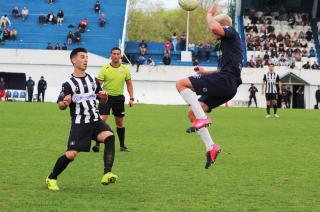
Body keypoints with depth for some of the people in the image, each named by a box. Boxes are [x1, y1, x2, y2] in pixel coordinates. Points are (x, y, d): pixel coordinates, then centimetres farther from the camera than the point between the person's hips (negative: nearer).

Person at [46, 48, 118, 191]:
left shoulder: (93, 80, 12)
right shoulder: (69, 83, -4)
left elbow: (102, 99, 22)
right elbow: (60, 105, -2)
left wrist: (104, 97, -2)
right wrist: (65, 103, -26)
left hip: (96, 121, 4)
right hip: (79, 124, -4)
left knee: (109, 137, -26)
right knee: (71, 154, -10)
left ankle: (107, 174, -32)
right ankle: (51, 178, 15)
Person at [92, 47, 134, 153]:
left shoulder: (125, 69, 5)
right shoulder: (105, 69, -5)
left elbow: (129, 84, 13)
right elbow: (98, 84, -4)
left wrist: (131, 98, 6)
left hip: (119, 97, 3)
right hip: (106, 96, -3)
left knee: (120, 122, 10)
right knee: (102, 120, -13)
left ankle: (122, 146, 19)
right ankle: (97, 144, -11)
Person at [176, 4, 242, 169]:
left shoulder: (232, 34, 3)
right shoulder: (228, 43, 31)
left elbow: (214, 27, -21)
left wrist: (210, 15, -2)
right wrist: (205, 72, 39)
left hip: (224, 80, -10)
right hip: (229, 87, 10)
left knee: (181, 84, -14)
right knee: (192, 113, 7)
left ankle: (202, 118, -25)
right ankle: (210, 147, 0)